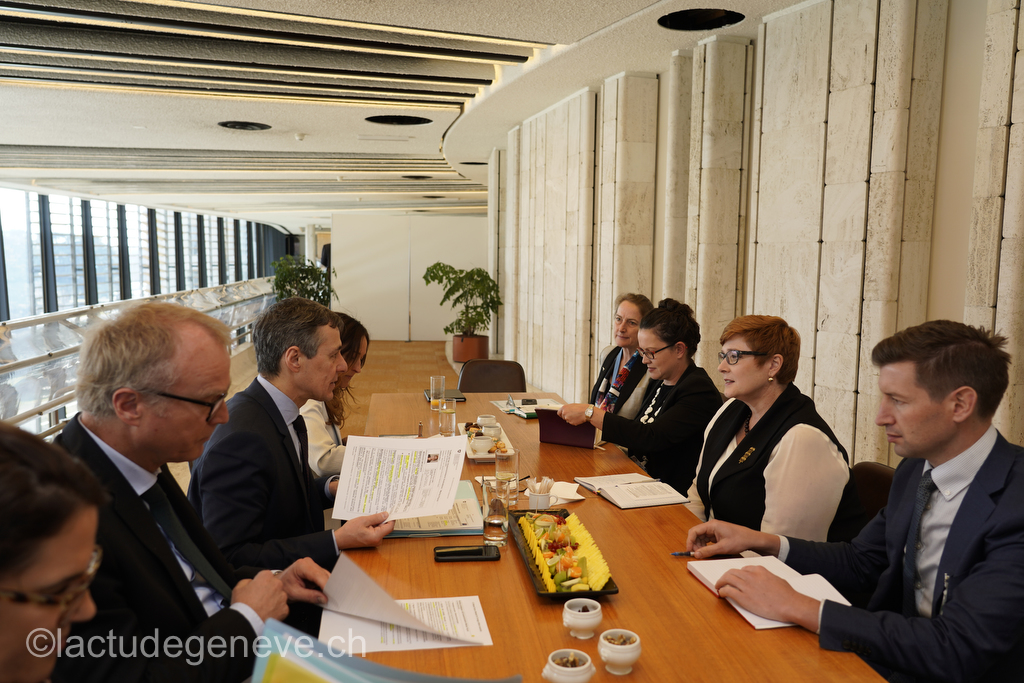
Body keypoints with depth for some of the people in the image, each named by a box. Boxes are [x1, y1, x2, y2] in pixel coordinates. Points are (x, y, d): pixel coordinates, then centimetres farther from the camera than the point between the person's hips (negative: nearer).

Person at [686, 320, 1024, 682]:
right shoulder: (914, 470, 2)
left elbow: (958, 652, -29)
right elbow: (859, 560, 14)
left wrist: (798, 607, -29)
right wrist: (760, 541, 1)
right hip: (896, 653, 7)